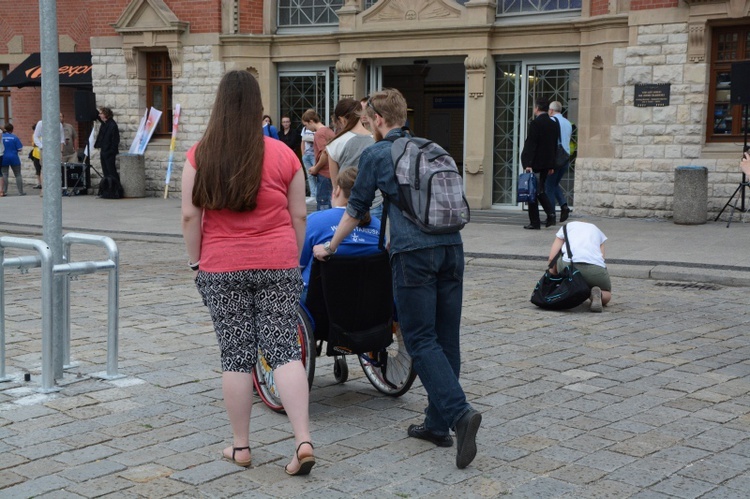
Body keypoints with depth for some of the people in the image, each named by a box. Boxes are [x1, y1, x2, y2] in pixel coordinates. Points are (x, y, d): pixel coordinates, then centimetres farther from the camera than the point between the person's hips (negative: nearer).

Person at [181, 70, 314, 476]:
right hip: (277, 265, 1)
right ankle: (303, 441, -4)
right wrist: (292, 259, 15)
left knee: (236, 356, 7)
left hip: (222, 269, 0)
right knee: (284, 351, 4)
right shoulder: (283, 155, -1)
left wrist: (195, 261, 7)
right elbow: (299, 215, 4)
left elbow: (190, 216, -3)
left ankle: (240, 446, 16)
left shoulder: (200, 156, -3)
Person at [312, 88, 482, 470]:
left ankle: (459, 412, -18)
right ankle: (437, 423, 16)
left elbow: (356, 209, 11)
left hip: (413, 252, -6)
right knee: (446, 338, 9)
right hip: (451, 246, 6)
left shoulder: (375, 154, 5)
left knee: (422, 341, -2)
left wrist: (329, 248, 25)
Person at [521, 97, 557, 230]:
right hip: (547, 163, 7)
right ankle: (550, 214, -1)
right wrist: (551, 165, 18)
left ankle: (534, 222, 2)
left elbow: (530, 144, -17)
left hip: (534, 164, -7)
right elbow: (554, 145, 14)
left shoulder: (535, 123, -13)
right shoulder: (553, 124, 10)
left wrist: (528, 164, -19)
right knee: (540, 190, 17)